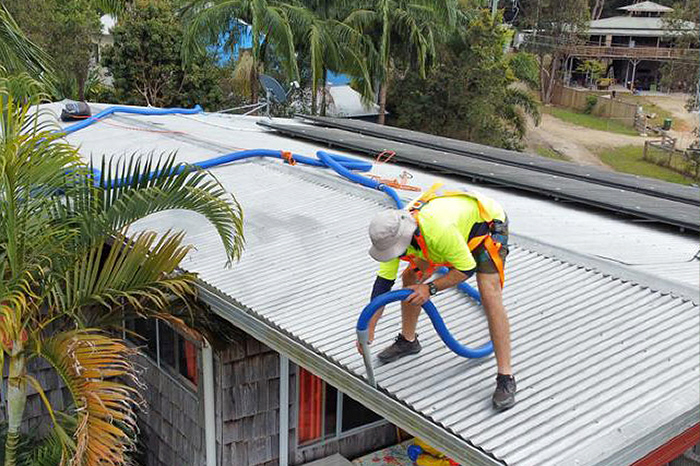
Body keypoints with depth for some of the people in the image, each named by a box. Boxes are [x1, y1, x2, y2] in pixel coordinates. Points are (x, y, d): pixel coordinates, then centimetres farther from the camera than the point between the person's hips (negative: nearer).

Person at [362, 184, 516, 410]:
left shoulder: (438, 230, -44)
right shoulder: (395, 233, -21)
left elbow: (467, 268, -30)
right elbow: (384, 280, -12)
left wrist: (430, 289, -29)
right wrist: (369, 329, -11)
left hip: (487, 224, -7)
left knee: (490, 296, -23)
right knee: (410, 277, 7)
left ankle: (506, 378, -17)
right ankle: (408, 341, 29)